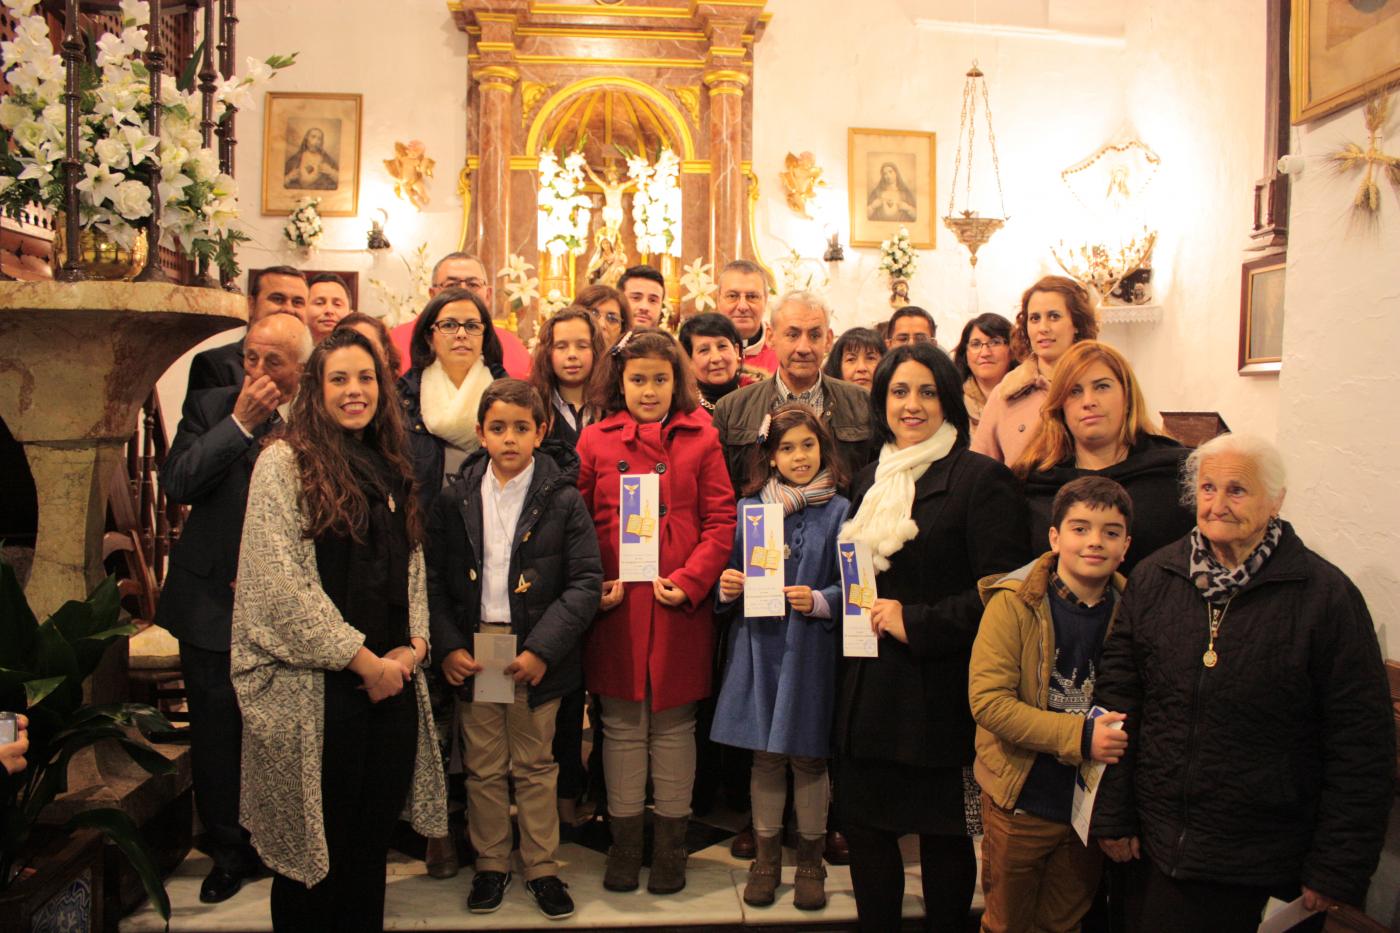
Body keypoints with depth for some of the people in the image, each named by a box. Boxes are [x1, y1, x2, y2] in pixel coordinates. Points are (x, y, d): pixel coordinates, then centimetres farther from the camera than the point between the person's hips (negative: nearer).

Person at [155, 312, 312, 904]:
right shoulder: (210, 408, 2)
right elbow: (176, 484, -12)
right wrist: (240, 423, -16)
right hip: (213, 605, 2)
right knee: (217, 739, 11)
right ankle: (230, 854, 30)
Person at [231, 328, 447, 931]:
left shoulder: (391, 469, 14)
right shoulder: (285, 463, -6)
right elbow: (280, 582, -14)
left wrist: (413, 646, -1)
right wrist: (362, 660, -12)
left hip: (392, 680, 6)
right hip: (315, 688, -5)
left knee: (371, 842, 13)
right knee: (316, 849, 6)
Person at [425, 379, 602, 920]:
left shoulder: (562, 501, -6)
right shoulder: (455, 502, 2)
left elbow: (586, 582, -9)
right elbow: (433, 579, 4)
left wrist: (542, 649, -16)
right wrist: (447, 646, -8)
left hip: (536, 657, -2)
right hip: (472, 652, 2)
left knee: (536, 767, 11)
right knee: (483, 769, 13)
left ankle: (542, 867, 27)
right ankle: (490, 865, 30)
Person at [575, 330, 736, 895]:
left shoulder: (701, 438, 3)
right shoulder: (597, 439, 5)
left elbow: (721, 520, 0)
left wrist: (690, 581, -11)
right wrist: (595, 584, -8)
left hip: (680, 606, 0)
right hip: (617, 604, 1)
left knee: (674, 726, 10)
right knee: (622, 726, 10)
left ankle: (671, 846, 24)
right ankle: (624, 843, 25)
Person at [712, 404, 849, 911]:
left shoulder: (838, 511, -1)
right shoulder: (748, 509, 5)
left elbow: (851, 587, -2)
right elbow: (732, 577, 12)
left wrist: (820, 601, -19)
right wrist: (727, 587, -9)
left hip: (810, 651, -2)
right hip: (759, 647, 2)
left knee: (808, 756, 7)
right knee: (765, 757, 10)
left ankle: (810, 861, 25)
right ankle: (766, 857, 27)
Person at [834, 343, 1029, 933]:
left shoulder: (981, 478, -8)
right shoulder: (871, 480, 13)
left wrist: (916, 623, -17)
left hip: (939, 689, -6)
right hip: (868, 686, 6)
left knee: (943, 835, 8)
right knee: (863, 825, 12)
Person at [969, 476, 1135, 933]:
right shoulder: (1014, 603, -13)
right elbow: (987, 699, -20)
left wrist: (1119, 738, -9)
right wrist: (1079, 735, -25)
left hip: (1091, 803, 3)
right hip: (1020, 803, -3)